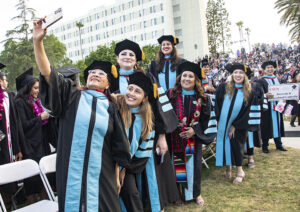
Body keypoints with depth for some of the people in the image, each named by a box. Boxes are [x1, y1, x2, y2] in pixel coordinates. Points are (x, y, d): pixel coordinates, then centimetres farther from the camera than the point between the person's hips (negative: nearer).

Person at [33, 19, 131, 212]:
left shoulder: (111, 108, 8)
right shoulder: (72, 96, 7)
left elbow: (118, 148, 8)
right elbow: (47, 73, -6)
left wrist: (117, 177, 7)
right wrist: (38, 41, -18)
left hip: (100, 174, 1)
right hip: (71, 172, 0)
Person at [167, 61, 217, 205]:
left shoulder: (202, 98, 2)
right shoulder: (171, 95, -3)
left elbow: (206, 118, 1)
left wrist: (194, 130, -11)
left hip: (194, 138, 1)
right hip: (175, 138, -1)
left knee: (194, 164, 11)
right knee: (177, 166, 5)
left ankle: (196, 193, 31)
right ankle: (178, 193, 25)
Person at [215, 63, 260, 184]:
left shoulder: (249, 93, -3)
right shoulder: (223, 88, -3)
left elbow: (248, 112, -4)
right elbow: (217, 106, -1)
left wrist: (235, 126, -8)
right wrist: (218, 120, -8)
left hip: (239, 127, -1)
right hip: (223, 124, 1)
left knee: (236, 146, 4)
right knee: (226, 146, 6)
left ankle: (239, 171, 20)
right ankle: (228, 168, 25)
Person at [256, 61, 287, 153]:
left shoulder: (277, 80, 17)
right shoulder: (261, 81, -2)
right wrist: (265, 95, -31)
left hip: (277, 106, 5)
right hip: (267, 108, -5)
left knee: (277, 124, 11)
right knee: (267, 126, -2)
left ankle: (279, 145, 22)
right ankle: (265, 146, 9)